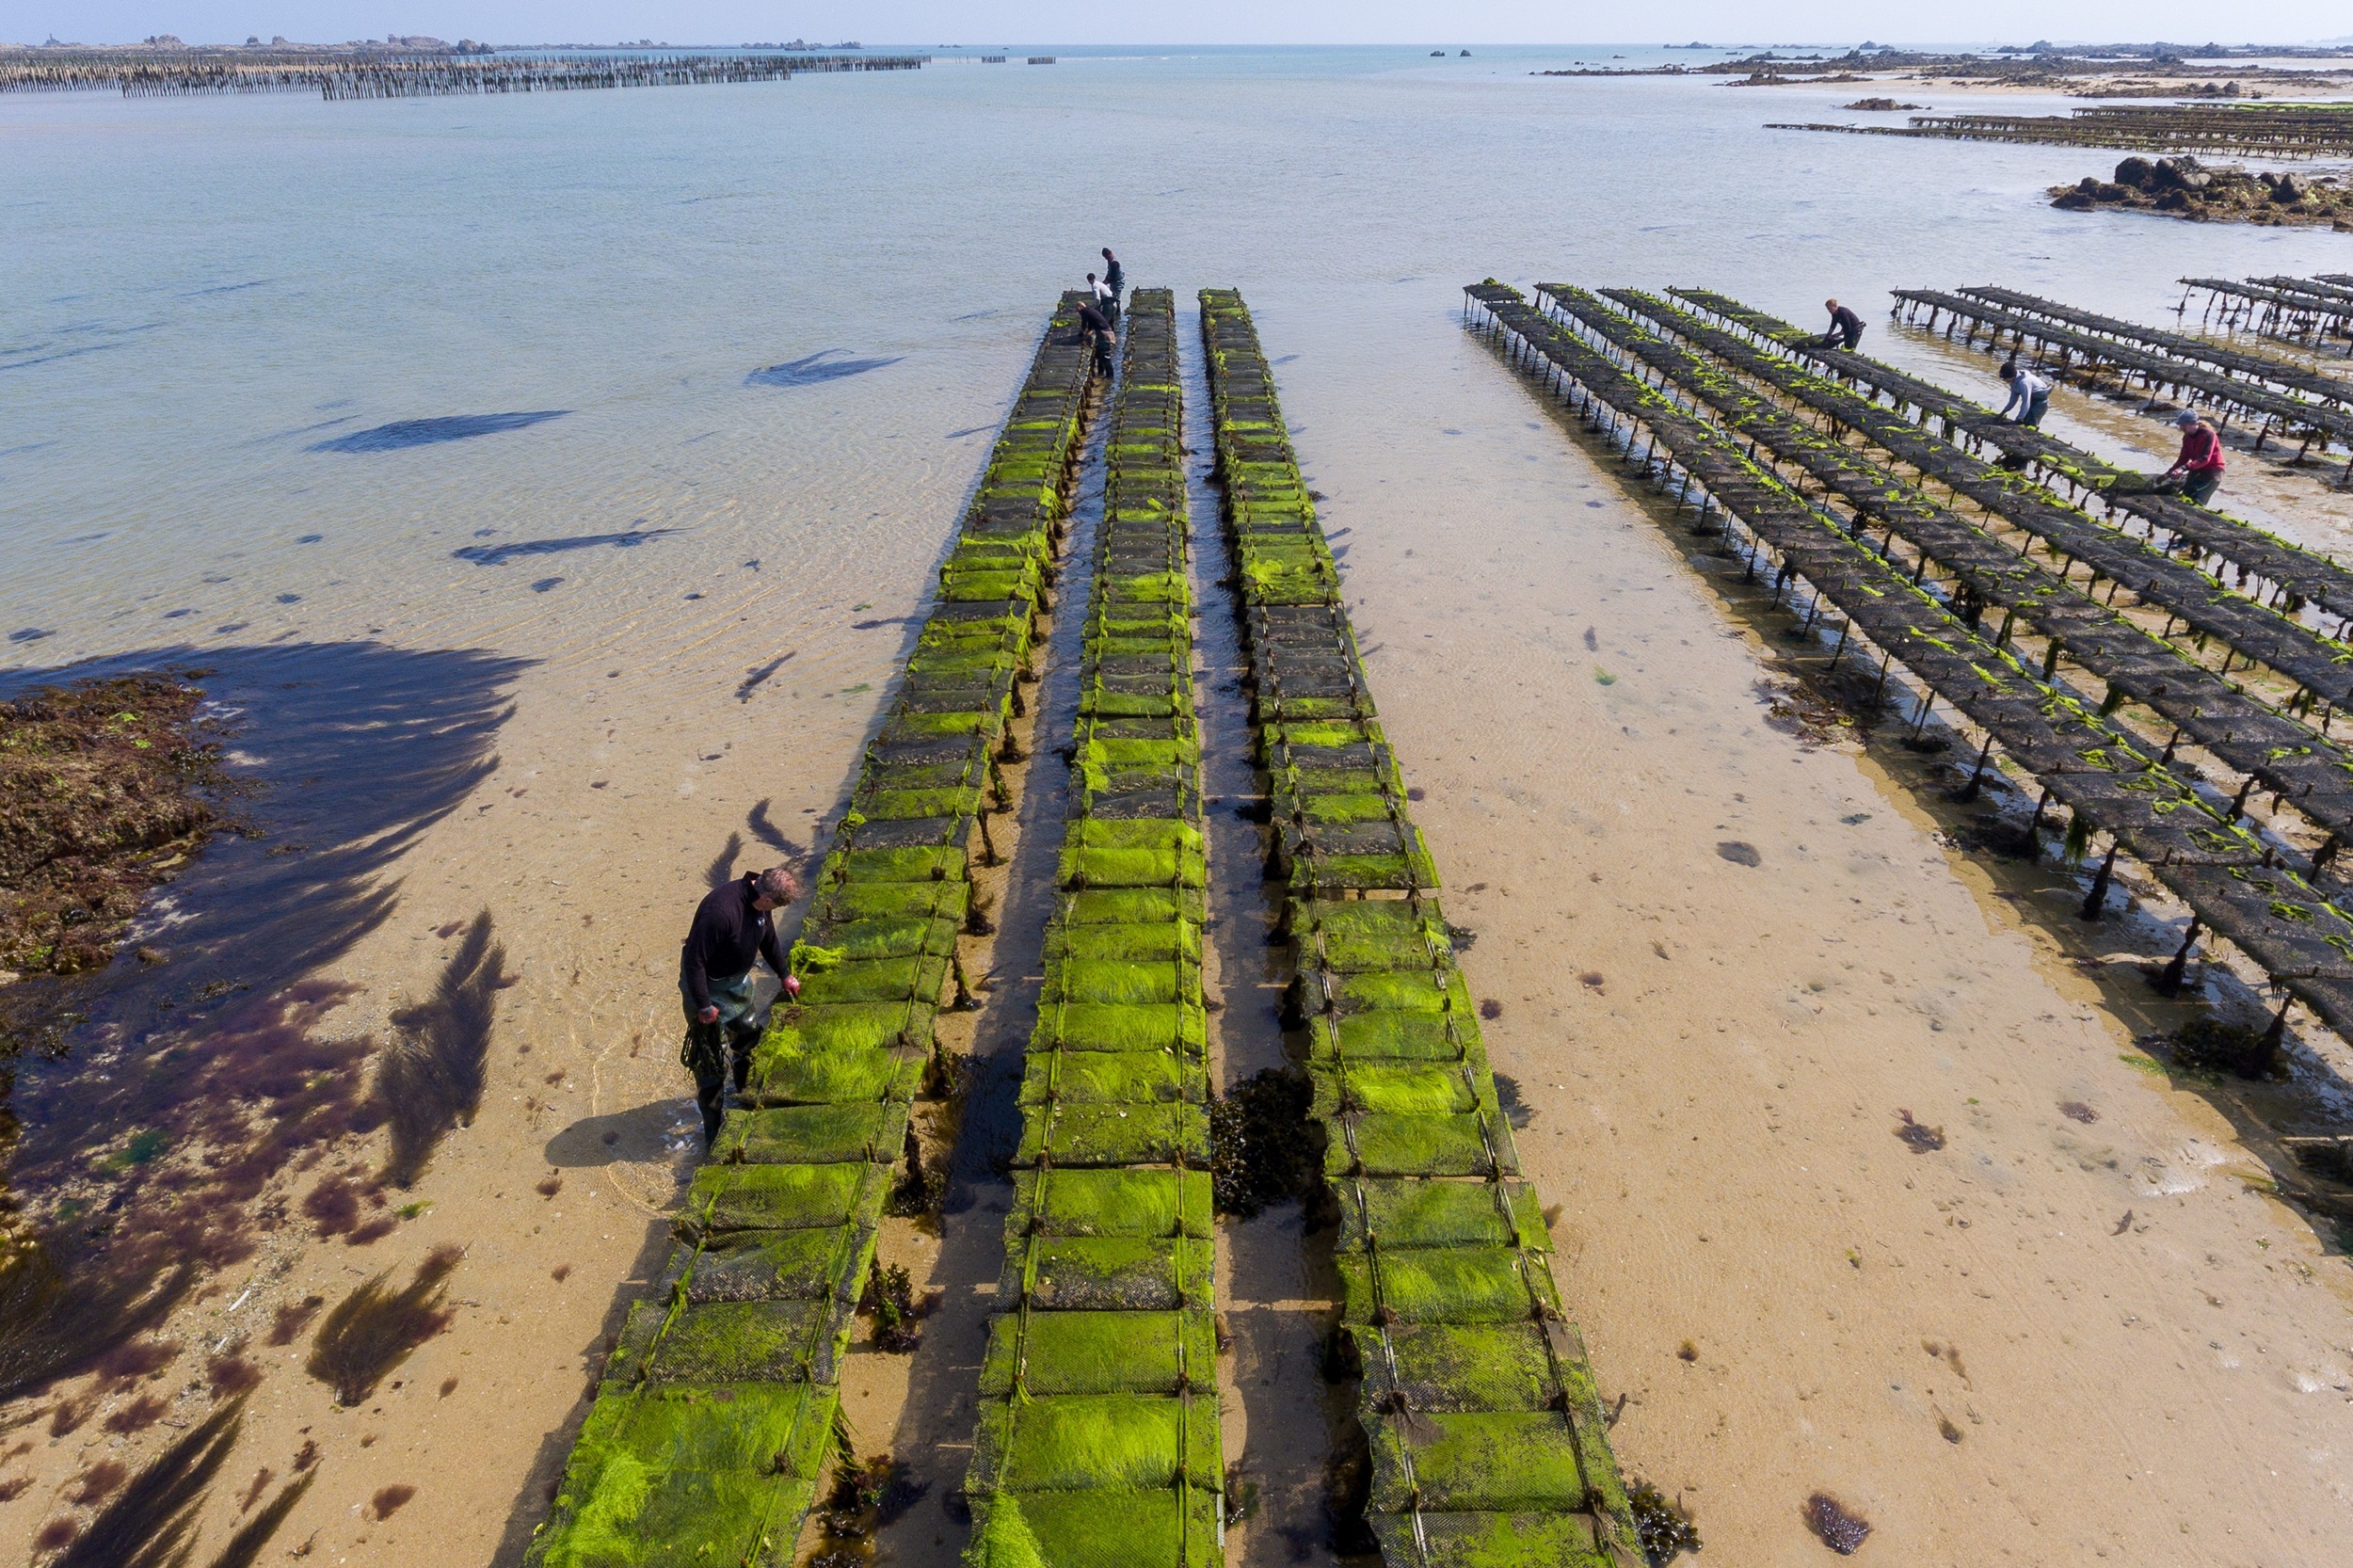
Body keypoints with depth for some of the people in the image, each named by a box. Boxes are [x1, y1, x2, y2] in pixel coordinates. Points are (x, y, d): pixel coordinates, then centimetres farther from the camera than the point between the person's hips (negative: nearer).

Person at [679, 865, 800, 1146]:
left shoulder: (758, 903, -9)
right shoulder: (720, 911, -37)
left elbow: (768, 940, 11)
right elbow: (694, 960, -31)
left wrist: (785, 975, 21)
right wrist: (703, 1006, -25)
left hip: (738, 982, 8)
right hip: (708, 988, -8)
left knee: (750, 1031, 24)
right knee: (712, 1061, 0)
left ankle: (744, 1087, 51)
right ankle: (713, 1129, 15)